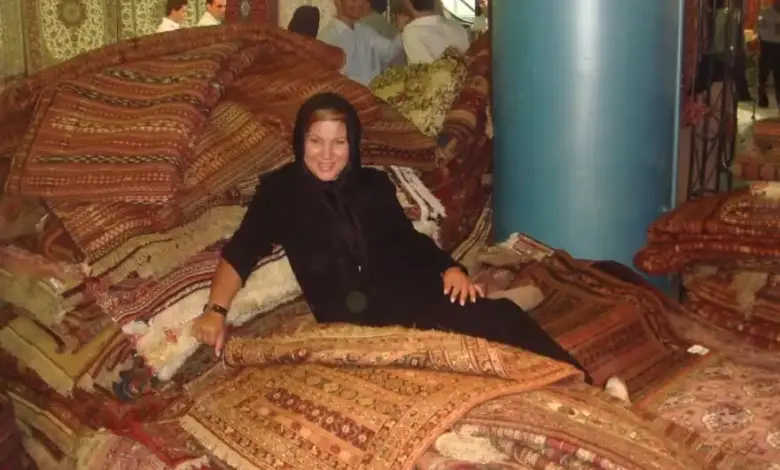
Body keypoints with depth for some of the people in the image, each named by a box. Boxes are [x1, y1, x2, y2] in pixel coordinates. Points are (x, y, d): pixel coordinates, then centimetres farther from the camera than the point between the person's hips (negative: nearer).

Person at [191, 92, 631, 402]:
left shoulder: (373, 183, 22)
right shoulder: (279, 190, 12)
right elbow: (240, 254, 6)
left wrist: (449, 267, 0)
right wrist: (217, 309, -10)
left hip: (407, 289, 4)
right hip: (354, 314, -4)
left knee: (502, 315, -26)